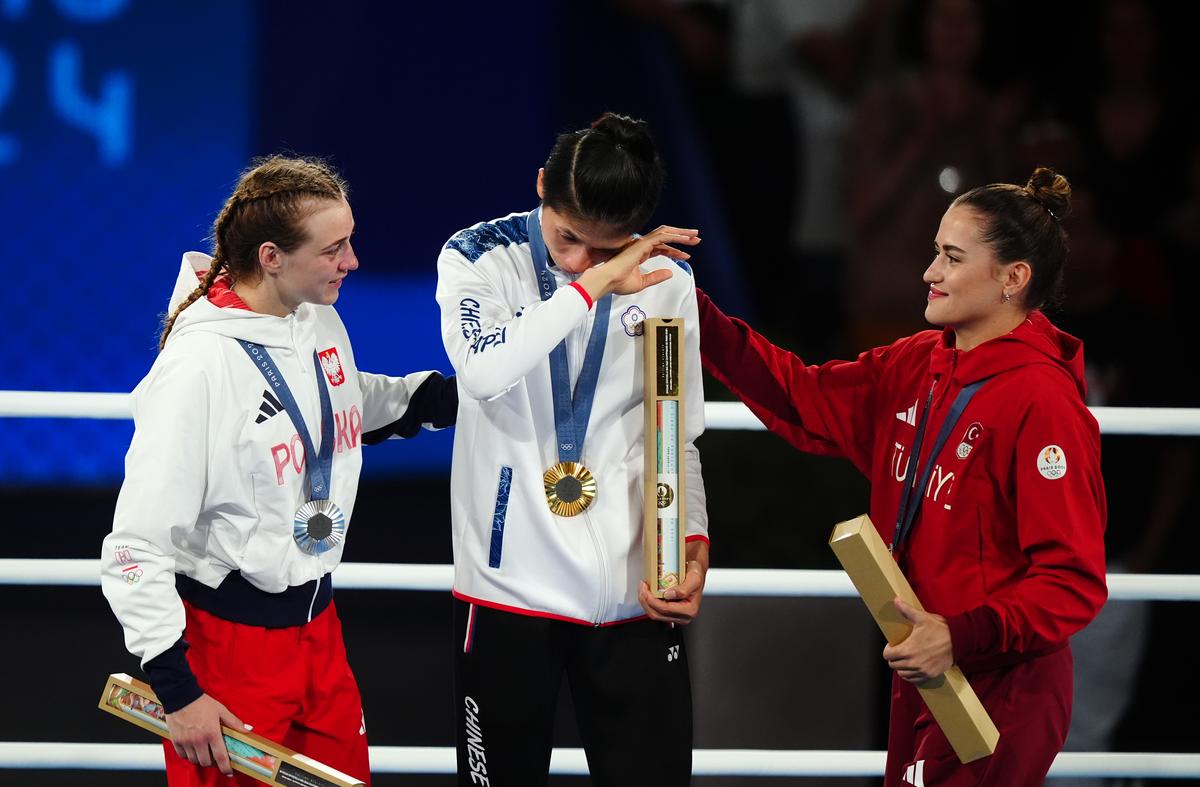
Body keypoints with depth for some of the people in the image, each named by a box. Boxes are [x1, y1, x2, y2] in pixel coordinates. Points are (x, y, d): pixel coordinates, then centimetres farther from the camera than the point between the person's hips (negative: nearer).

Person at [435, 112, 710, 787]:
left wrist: (694, 542, -5)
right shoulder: (480, 257, -4)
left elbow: (679, 436, 10)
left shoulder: (665, 275, 4)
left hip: (634, 591, 2)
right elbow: (483, 371, -26)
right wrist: (594, 285, -23)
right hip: (511, 579, -2)